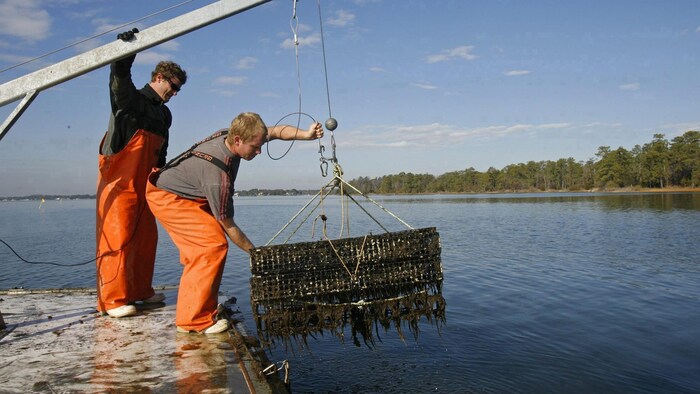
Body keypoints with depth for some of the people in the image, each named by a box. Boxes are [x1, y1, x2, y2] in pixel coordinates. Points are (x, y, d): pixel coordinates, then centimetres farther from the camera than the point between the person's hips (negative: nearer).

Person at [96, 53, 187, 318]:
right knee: (117, 237, -9)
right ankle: (112, 299, -6)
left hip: (144, 185, 8)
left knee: (146, 237, 8)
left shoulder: (164, 114, 20)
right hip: (119, 182, -7)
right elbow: (119, 73, -22)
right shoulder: (130, 99, -1)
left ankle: (140, 291, 19)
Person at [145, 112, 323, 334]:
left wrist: (306, 134, -17)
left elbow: (276, 131, 0)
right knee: (214, 244, -20)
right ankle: (195, 320, -15)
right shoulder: (218, 176, -35)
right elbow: (228, 226, -25)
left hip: (185, 194, 10)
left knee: (201, 249, 11)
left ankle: (189, 312, 19)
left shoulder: (228, 135, -12)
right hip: (166, 197, -10)